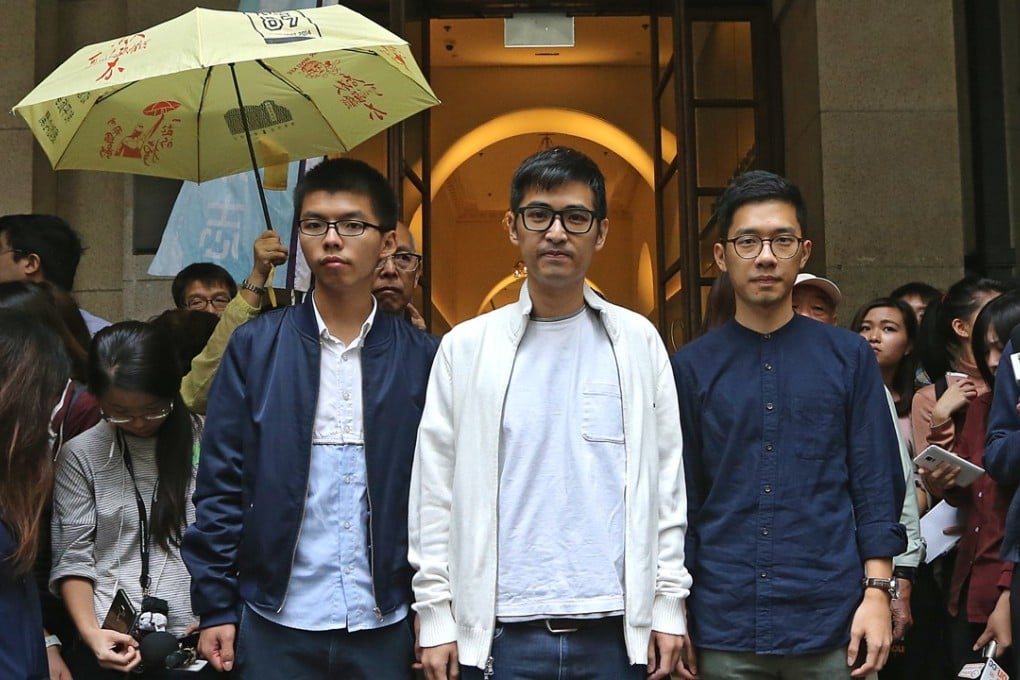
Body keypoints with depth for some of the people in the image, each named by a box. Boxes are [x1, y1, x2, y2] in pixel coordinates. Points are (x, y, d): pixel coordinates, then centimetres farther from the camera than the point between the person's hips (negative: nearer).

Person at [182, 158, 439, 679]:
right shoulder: (254, 347, 0)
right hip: (276, 623, 0)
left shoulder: (420, 357, 1)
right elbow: (222, 486, 0)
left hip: (384, 626, 1)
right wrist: (215, 606, -2)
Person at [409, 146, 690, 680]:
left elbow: (666, 481, 6)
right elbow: (435, 490, 3)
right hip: (501, 633, 0)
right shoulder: (467, 347, 3)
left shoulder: (637, 341, 5)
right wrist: (435, 615, -1)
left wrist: (669, 603, 2)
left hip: (615, 630, 1)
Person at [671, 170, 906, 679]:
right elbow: (680, 499, 6)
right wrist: (674, 614, 3)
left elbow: (876, 485, 3)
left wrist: (877, 592, -5)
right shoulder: (691, 368, 4)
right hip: (724, 630, 0)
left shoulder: (849, 357, 5)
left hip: (831, 626, 0)